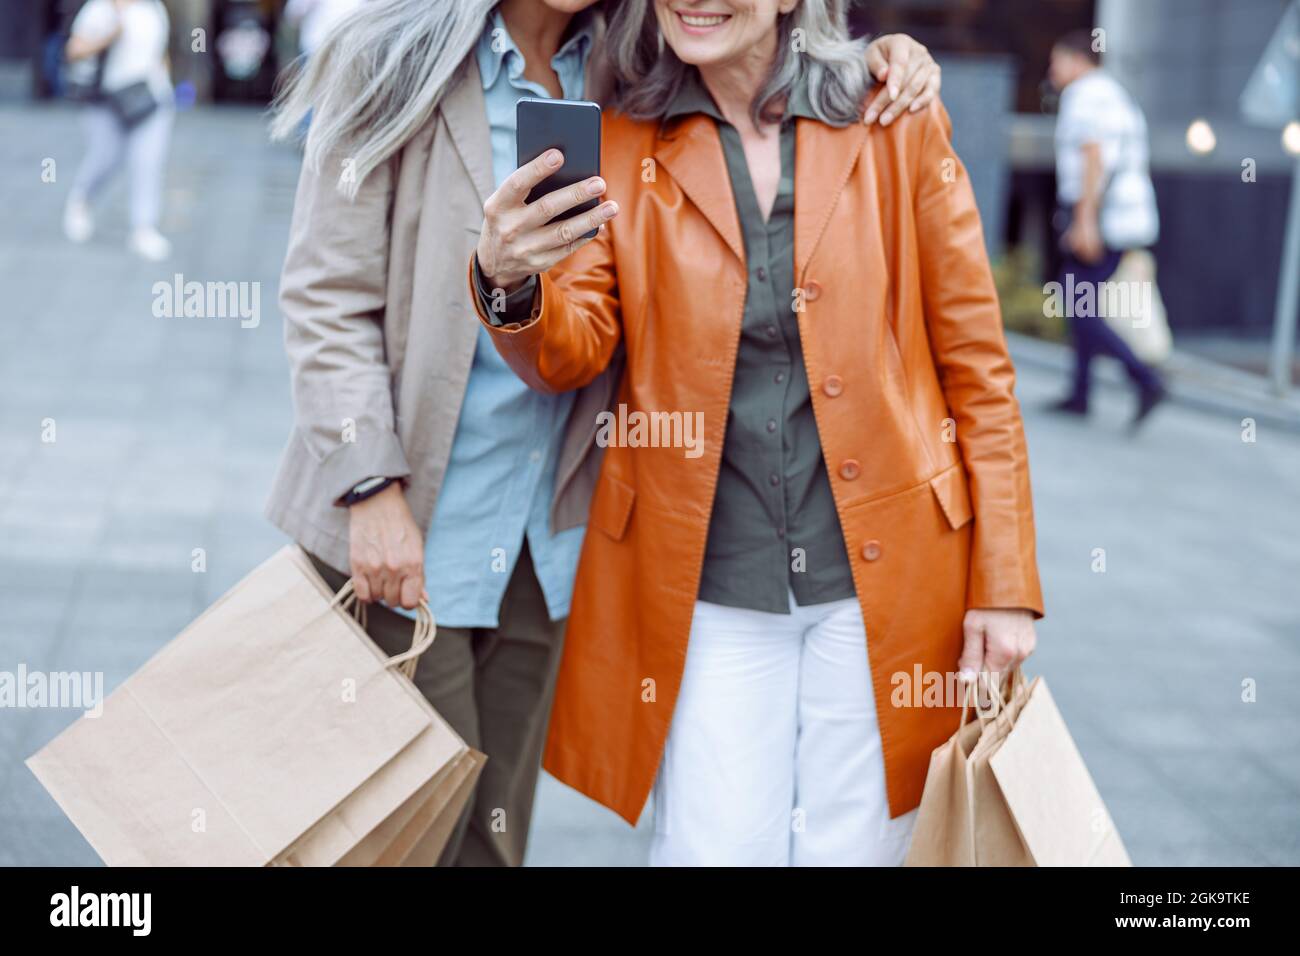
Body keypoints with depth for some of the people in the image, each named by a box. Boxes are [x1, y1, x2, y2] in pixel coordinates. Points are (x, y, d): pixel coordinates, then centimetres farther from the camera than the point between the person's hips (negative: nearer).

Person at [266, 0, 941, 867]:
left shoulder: (622, 74, 5)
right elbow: (327, 299, -10)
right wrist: (373, 488, -18)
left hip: (547, 529, 5)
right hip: (409, 528, -4)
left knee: (497, 833, 13)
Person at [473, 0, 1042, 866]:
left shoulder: (898, 129, -1)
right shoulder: (622, 148, 4)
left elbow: (975, 364, 0)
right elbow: (572, 354, -5)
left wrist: (1004, 584, -3)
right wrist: (510, 283, -29)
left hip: (884, 574, 0)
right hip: (711, 589, 1)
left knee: (856, 848, 6)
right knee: (717, 849, 1)